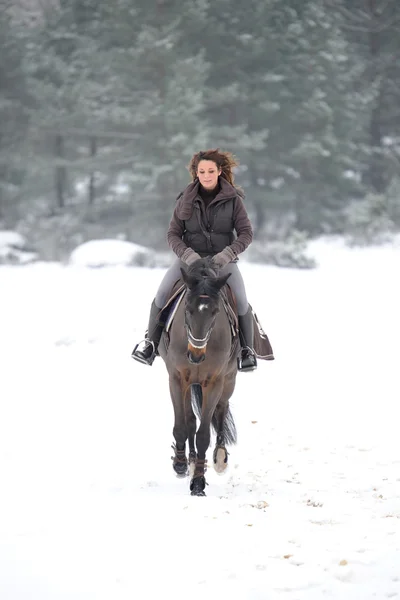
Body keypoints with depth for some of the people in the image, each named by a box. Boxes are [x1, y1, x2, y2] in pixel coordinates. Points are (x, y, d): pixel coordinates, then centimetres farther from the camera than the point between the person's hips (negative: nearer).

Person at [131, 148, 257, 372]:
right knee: (162, 294, -19)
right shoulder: (186, 200, 1)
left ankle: (247, 349, -1)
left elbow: (246, 233, -6)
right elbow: (173, 234, 1)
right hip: (190, 256, 1)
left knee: (240, 301, -22)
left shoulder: (233, 200, -3)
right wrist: (186, 254, -18)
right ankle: (151, 343, -3)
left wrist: (228, 253, -23)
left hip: (222, 259, -1)